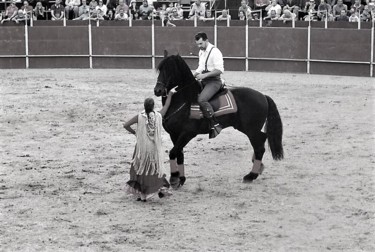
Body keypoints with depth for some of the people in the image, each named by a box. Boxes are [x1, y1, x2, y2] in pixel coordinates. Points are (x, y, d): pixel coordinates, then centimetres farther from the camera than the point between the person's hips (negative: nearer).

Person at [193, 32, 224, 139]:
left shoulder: (215, 52, -13)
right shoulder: (201, 52, 15)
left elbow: (219, 70, -19)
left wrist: (204, 75, -22)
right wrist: (194, 75, 10)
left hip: (213, 81, -10)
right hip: (203, 81, 10)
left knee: (201, 99, -30)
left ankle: (215, 125, -27)